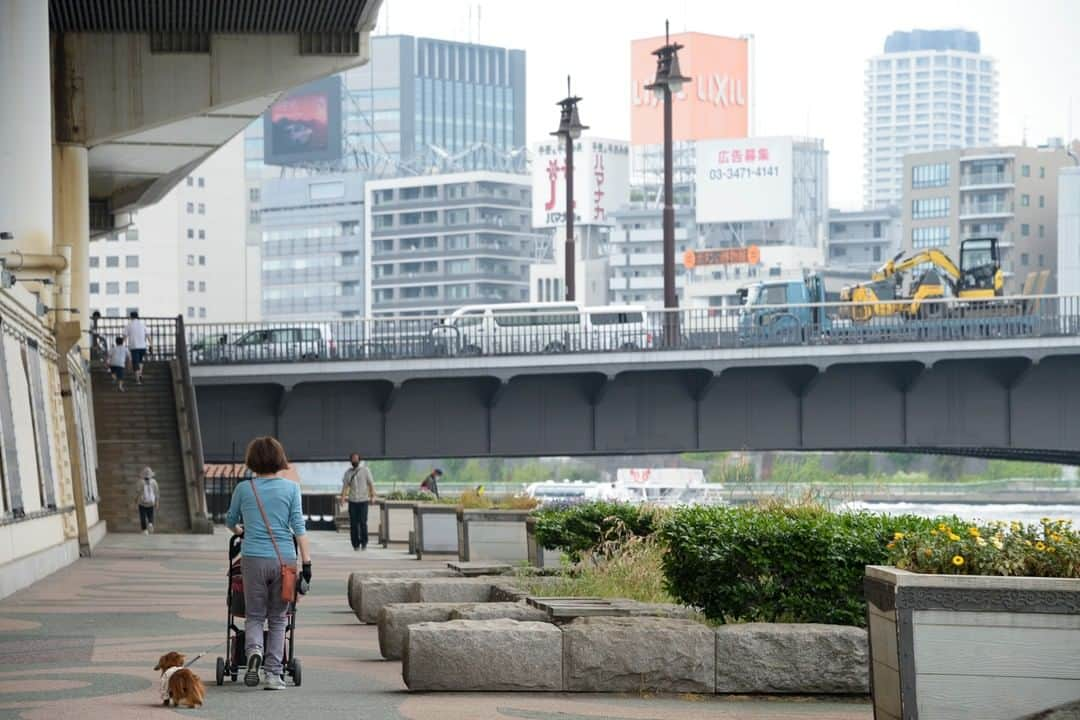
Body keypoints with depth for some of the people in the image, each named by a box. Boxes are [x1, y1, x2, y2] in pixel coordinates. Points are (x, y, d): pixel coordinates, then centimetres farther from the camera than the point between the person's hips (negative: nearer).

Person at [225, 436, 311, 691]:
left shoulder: (243, 489, 5)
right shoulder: (291, 488, 2)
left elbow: (230, 522, 21)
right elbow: (299, 527, -2)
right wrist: (306, 562, 0)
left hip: (253, 558, 0)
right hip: (284, 558, 0)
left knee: (254, 616, 11)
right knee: (278, 619, 10)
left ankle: (254, 650, -18)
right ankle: (273, 673, 4)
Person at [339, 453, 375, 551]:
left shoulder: (365, 470, 3)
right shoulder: (348, 472, 10)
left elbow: (371, 484, 0)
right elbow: (345, 485, 7)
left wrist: (373, 496, -12)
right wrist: (343, 497, -8)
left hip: (363, 500, -2)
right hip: (352, 501, 2)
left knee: (363, 522, -7)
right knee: (353, 524, -1)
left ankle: (364, 543, 6)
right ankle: (356, 544, 6)